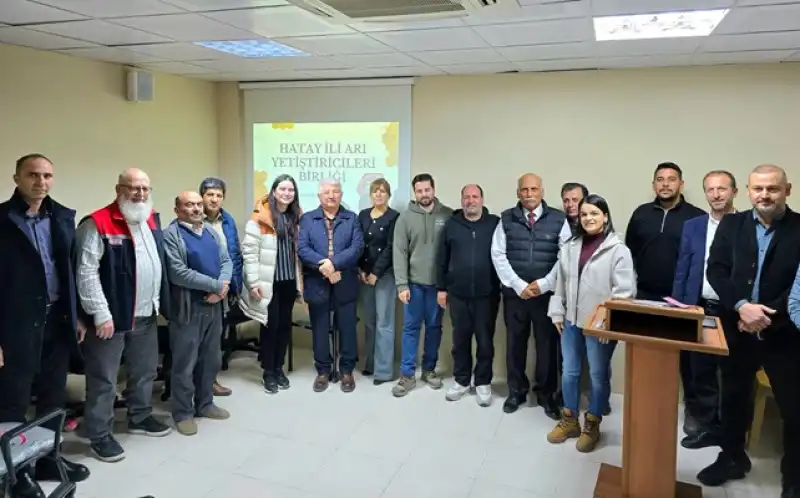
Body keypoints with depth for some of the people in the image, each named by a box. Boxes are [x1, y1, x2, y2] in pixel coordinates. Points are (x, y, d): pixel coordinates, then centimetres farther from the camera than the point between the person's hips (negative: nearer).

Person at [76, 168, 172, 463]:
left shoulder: (152, 220, 10)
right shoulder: (98, 224, -14)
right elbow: (86, 272, -18)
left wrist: (163, 303, 12)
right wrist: (100, 314, -21)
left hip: (146, 315, 7)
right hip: (111, 316, -7)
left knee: (145, 372, 20)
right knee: (103, 380, 4)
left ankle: (140, 417, 37)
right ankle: (100, 435, 18)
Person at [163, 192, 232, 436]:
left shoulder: (212, 232, 12)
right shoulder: (170, 235, -10)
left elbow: (227, 261, 8)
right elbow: (178, 273, -20)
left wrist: (223, 287, -12)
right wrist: (216, 284, -18)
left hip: (214, 305, 7)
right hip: (188, 308, -7)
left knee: (211, 359, 16)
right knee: (185, 363, 3)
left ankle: (204, 404, 31)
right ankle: (183, 413, 17)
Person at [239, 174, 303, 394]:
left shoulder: (297, 216, 8)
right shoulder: (261, 217, -9)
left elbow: (300, 249, 11)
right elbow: (249, 251, -11)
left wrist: (301, 279, 7)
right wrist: (253, 281, -15)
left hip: (289, 280, 5)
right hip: (269, 281, -5)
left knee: (285, 324, 11)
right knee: (270, 325, 2)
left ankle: (279, 367, 26)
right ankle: (268, 372, 17)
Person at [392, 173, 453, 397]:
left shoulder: (448, 215, -2)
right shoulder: (406, 217, -2)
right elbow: (399, 252, -4)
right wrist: (402, 284, -10)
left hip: (438, 282, 1)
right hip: (414, 282, 0)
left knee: (434, 326, 12)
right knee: (411, 328, 5)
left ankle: (429, 369, 27)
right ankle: (407, 374, 14)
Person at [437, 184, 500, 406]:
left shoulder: (495, 223, -2)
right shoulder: (451, 225, 4)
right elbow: (442, 259, 7)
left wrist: (502, 287, -1)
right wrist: (441, 288, 5)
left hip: (487, 295, -1)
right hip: (458, 294, 2)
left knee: (485, 340, 8)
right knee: (460, 339, 12)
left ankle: (483, 382, 23)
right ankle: (461, 380, 27)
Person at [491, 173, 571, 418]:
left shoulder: (559, 219, 0)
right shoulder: (506, 219, 3)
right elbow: (498, 255, -1)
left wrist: (544, 283, -11)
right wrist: (518, 284, -10)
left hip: (547, 292, -1)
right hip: (514, 292, 1)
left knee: (548, 343, 6)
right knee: (515, 342, 10)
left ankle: (547, 393, 22)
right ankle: (516, 391, 25)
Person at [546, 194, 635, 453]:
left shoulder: (618, 250, -11)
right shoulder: (570, 247, 6)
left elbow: (624, 291, -14)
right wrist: (557, 312, 6)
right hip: (572, 320, 5)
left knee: (598, 375, 10)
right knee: (569, 371, 15)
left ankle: (592, 425, 27)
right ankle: (570, 420, 31)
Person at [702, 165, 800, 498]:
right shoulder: (731, 224, 4)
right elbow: (716, 271, -3)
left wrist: (769, 316, -17)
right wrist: (741, 306, -17)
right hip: (737, 328, 3)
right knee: (733, 397, 16)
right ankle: (732, 458, 36)